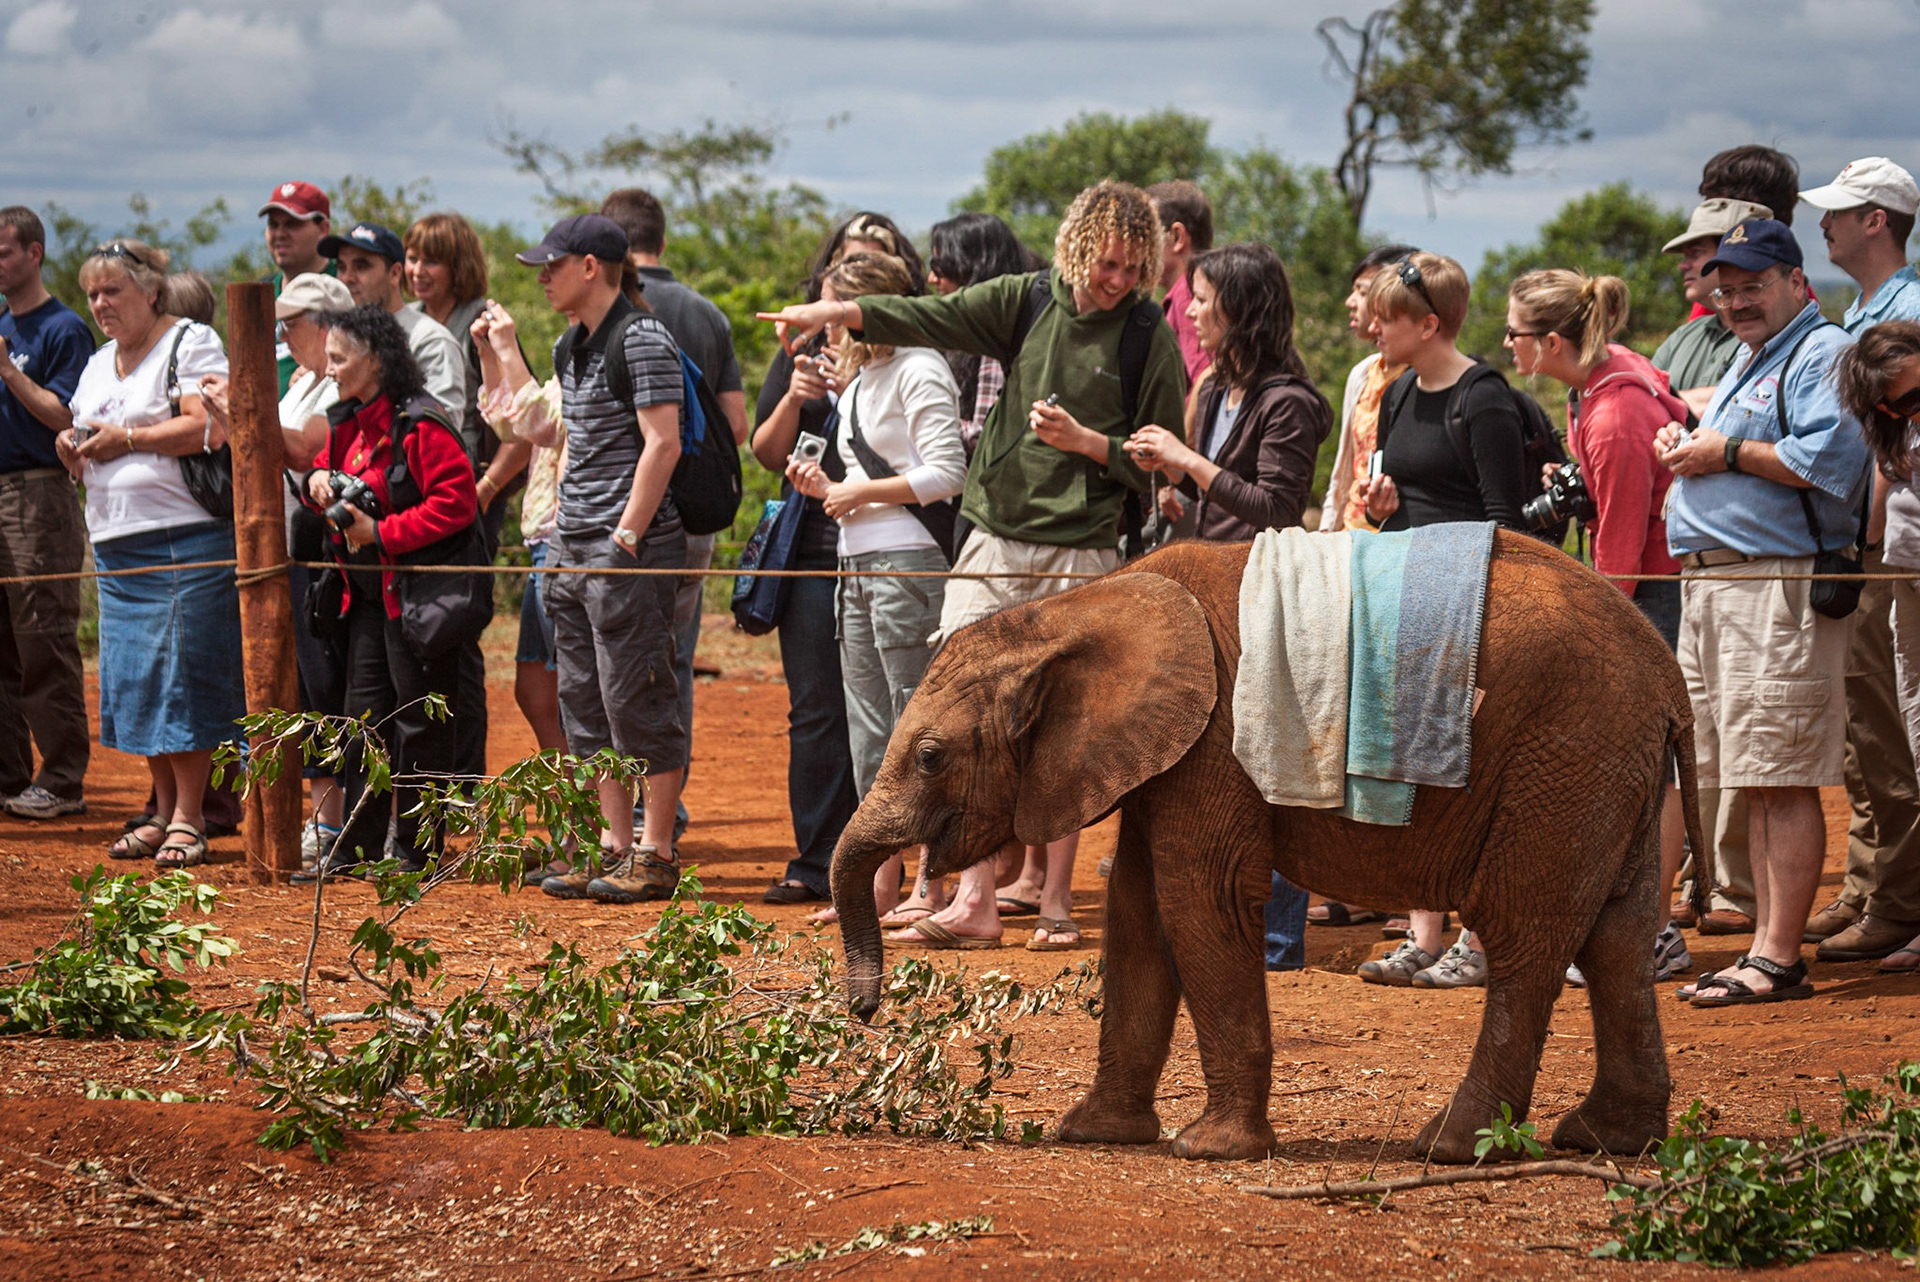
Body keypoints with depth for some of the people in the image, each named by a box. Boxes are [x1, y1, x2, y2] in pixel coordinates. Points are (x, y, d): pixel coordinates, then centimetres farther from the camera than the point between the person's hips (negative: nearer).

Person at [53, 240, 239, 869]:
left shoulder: (191, 344, -4)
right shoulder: (98, 365, 21)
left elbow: (211, 427, -17)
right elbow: (88, 464, 25)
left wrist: (126, 439, -14)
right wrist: (75, 450, 2)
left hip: (186, 539, -8)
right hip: (116, 545, 8)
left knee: (184, 679, -8)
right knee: (132, 681, 6)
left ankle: (188, 819, -5)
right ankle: (164, 811, 14)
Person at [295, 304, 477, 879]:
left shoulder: (419, 425, -17)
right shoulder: (350, 423, 11)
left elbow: (454, 503, -22)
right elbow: (332, 469, 25)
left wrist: (381, 532, -21)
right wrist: (316, 482, 1)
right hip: (367, 594, 9)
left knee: (419, 723, -2)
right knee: (365, 715, 12)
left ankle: (419, 851, 5)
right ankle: (357, 848, 18)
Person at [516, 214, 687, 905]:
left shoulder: (642, 342, -11)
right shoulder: (572, 347, 16)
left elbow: (662, 444, -17)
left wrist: (625, 538, -18)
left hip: (630, 546, -9)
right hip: (575, 548, 9)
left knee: (637, 703, -6)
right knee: (586, 706, 10)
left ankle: (656, 854, 0)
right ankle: (613, 845, 16)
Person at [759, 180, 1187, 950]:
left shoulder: (1151, 342, -2)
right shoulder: (1028, 301, 6)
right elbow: (932, 318, -4)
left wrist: (1082, 440, -15)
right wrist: (836, 312, -17)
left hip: (1079, 554, -3)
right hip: (995, 538, 3)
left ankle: (1056, 902, 8)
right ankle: (975, 900, -2)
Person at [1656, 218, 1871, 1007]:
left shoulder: (1821, 354, -6)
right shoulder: (1748, 361, 24)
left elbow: (1827, 461, -19)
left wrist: (1728, 452, -12)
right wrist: (1684, 443, 9)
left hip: (1778, 582, -10)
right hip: (1710, 587, 10)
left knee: (1784, 783, -9)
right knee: (1758, 785, 11)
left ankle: (1779, 958, -9)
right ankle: (1767, 941, 15)